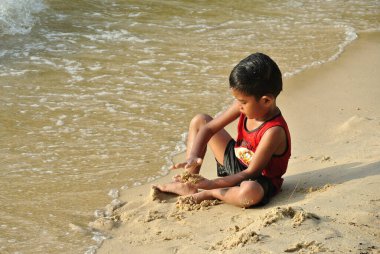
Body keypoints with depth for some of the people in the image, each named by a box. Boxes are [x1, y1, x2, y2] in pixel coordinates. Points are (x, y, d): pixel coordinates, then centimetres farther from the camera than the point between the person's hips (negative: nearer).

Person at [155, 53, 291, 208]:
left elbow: (251, 173, -30)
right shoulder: (245, 106, -12)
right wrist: (193, 156, -24)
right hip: (236, 162, 8)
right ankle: (189, 185, 3)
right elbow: (208, 128, -6)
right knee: (199, 121, 7)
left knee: (250, 193, -46)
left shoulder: (273, 131, -32)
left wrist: (210, 184, -34)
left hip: (260, 179, -8)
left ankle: (208, 194, -14)